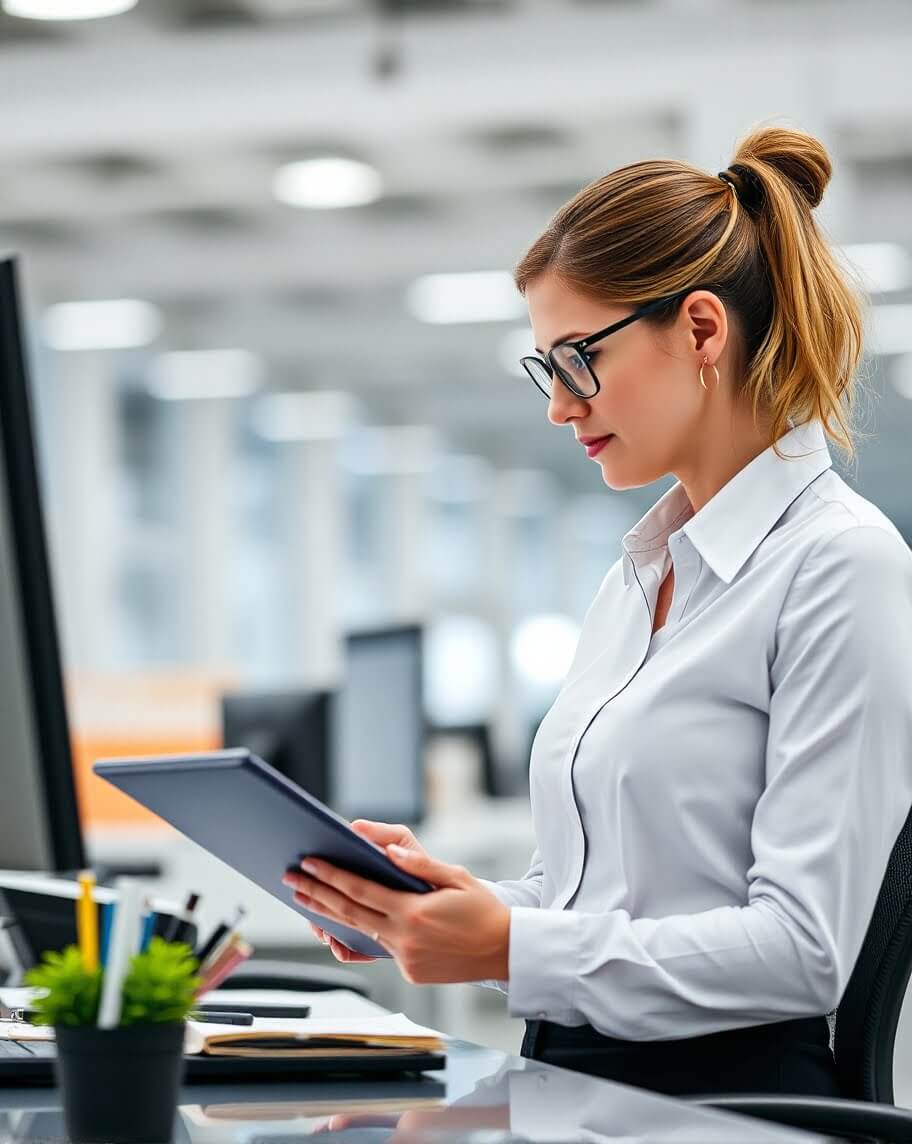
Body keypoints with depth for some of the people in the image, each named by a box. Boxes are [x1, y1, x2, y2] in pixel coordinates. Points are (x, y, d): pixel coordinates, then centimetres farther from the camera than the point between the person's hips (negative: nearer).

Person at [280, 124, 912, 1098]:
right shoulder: (637, 573, 17)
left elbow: (803, 950, -15)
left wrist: (513, 948, -18)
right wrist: (435, 891, 3)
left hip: (725, 1090, -7)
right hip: (570, 1084, 7)